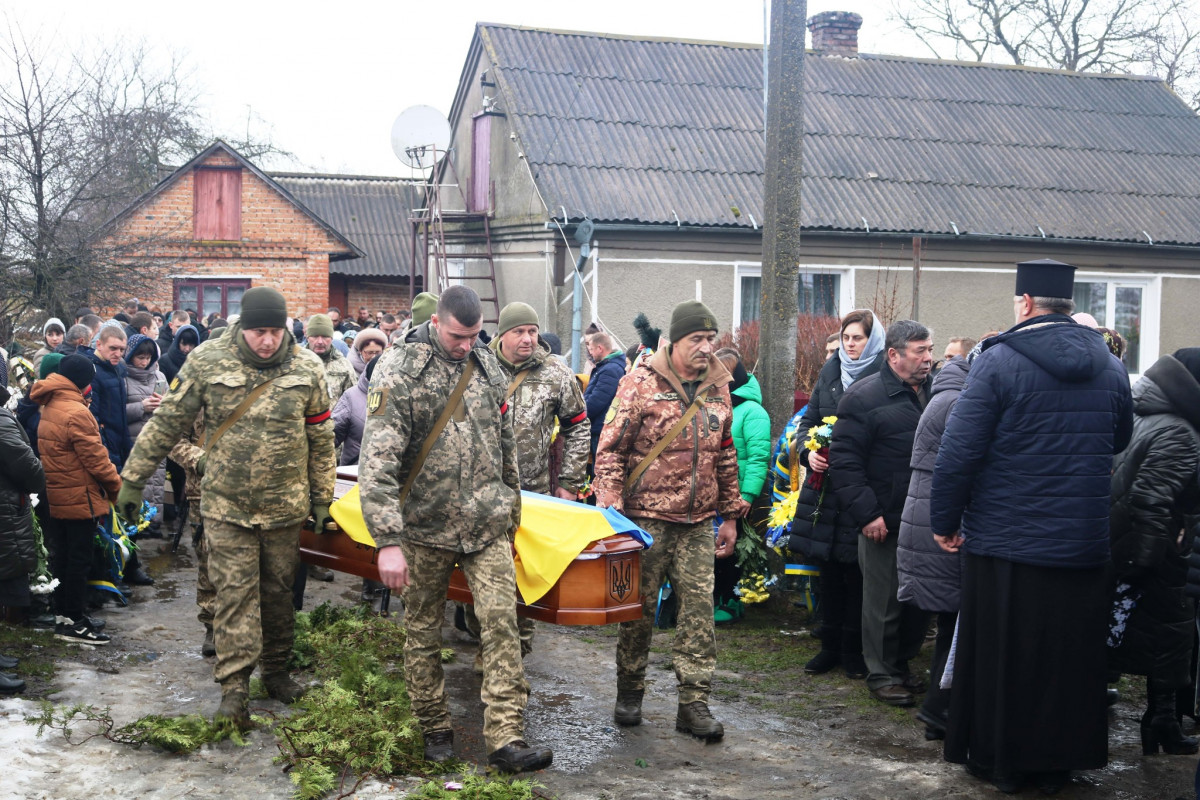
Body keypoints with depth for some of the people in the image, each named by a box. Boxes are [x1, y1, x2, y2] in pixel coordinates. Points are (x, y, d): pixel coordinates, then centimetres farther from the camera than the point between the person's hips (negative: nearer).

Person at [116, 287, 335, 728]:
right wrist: (132, 481, 2)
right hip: (226, 505, -2)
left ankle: (276, 668, 29)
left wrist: (322, 497, 8)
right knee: (235, 591, -5)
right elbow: (166, 424, 0)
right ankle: (234, 685, -3)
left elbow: (320, 438, 6)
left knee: (278, 589, 12)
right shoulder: (207, 363, -7)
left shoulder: (306, 368, -2)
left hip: (284, 505, 2)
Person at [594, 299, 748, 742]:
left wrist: (730, 515, 15)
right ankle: (629, 692, 22)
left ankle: (694, 703, 6)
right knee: (639, 607, 5)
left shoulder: (717, 388, 10)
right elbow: (611, 448, -5)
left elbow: (726, 457, 18)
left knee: (699, 608, 0)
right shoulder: (641, 383, -6)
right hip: (647, 518, -4)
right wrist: (610, 505, -13)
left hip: (698, 523, 4)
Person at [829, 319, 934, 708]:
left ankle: (902, 664, 30)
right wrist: (866, 513, -18)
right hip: (884, 523, -6)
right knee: (884, 602, 4)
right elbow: (844, 460, -13)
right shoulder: (865, 397, -10)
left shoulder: (935, 392, 10)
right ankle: (882, 675, 19)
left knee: (921, 601, 13)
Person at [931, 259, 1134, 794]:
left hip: (1005, 543, -4)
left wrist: (945, 520, -6)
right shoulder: (1110, 367, 3)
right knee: (1069, 656, 14)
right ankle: (1057, 763, 24)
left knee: (1002, 655, 9)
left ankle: (1001, 762, 19)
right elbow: (1119, 441, 19)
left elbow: (959, 451, -15)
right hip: (1082, 545, 4)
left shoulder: (999, 361, -12)